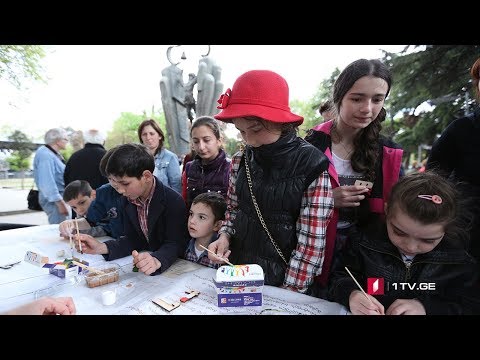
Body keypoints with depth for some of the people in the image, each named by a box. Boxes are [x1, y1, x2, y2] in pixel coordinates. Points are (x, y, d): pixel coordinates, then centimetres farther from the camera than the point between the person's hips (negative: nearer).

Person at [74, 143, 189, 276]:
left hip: (172, 267, -4)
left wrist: (156, 260, -41)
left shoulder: (174, 201, -21)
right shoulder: (128, 200, 0)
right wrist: (101, 247, -11)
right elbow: (133, 239, 3)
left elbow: (175, 245, -21)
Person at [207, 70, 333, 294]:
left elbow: (311, 243, -16)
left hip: (283, 275, -4)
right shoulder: (240, 160, -4)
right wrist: (225, 236, -8)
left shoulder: (313, 166, -18)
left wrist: (290, 293, -14)